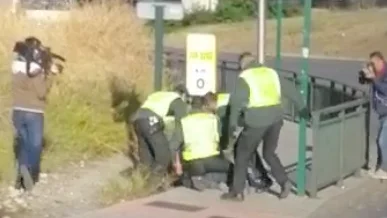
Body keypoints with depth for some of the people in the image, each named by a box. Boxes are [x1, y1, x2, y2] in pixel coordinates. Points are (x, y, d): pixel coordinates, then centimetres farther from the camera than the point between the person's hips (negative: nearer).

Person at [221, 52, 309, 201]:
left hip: (257, 120, -6)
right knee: (269, 153, 21)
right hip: (275, 117, 6)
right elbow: (290, 89, 15)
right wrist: (301, 107, 21)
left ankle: (237, 192, 10)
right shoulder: (271, 73, 14)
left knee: (243, 155, 8)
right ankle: (284, 182, 5)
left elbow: (237, 101, -14)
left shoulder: (245, 77, -4)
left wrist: (233, 123, -10)